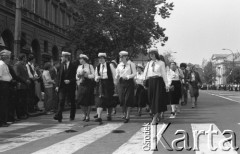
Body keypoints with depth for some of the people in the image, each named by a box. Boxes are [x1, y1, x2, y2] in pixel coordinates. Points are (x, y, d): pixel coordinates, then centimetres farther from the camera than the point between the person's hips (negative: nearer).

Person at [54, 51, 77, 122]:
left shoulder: (73, 66, -4)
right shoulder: (61, 65, 8)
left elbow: (75, 77, -3)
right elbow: (59, 76, 8)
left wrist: (70, 81, -18)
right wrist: (57, 85, 0)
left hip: (70, 86, -2)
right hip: (62, 86, 2)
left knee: (72, 102, 8)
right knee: (61, 100, -10)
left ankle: (72, 116, 23)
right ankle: (59, 116, -15)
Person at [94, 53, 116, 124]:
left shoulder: (110, 65, -1)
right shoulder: (97, 67, 8)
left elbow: (114, 75, 2)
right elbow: (96, 78, 13)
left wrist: (115, 83, -2)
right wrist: (97, 78, -10)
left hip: (109, 84, -2)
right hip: (101, 84, 2)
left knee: (109, 100, 6)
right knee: (100, 100, -12)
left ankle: (109, 115, 25)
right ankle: (99, 117, -17)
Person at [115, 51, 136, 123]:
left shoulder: (131, 64, -1)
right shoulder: (119, 65, 10)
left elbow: (134, 73, -6)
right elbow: (117, 76, 12)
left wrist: (127, 76, -20)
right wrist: (117, 77, -12)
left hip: (129, 82, -4)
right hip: (122, 83, 4)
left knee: (128, 99, -5)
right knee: (122, 99, 0)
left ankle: (127, 116, 2)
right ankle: (124, 114, 19)